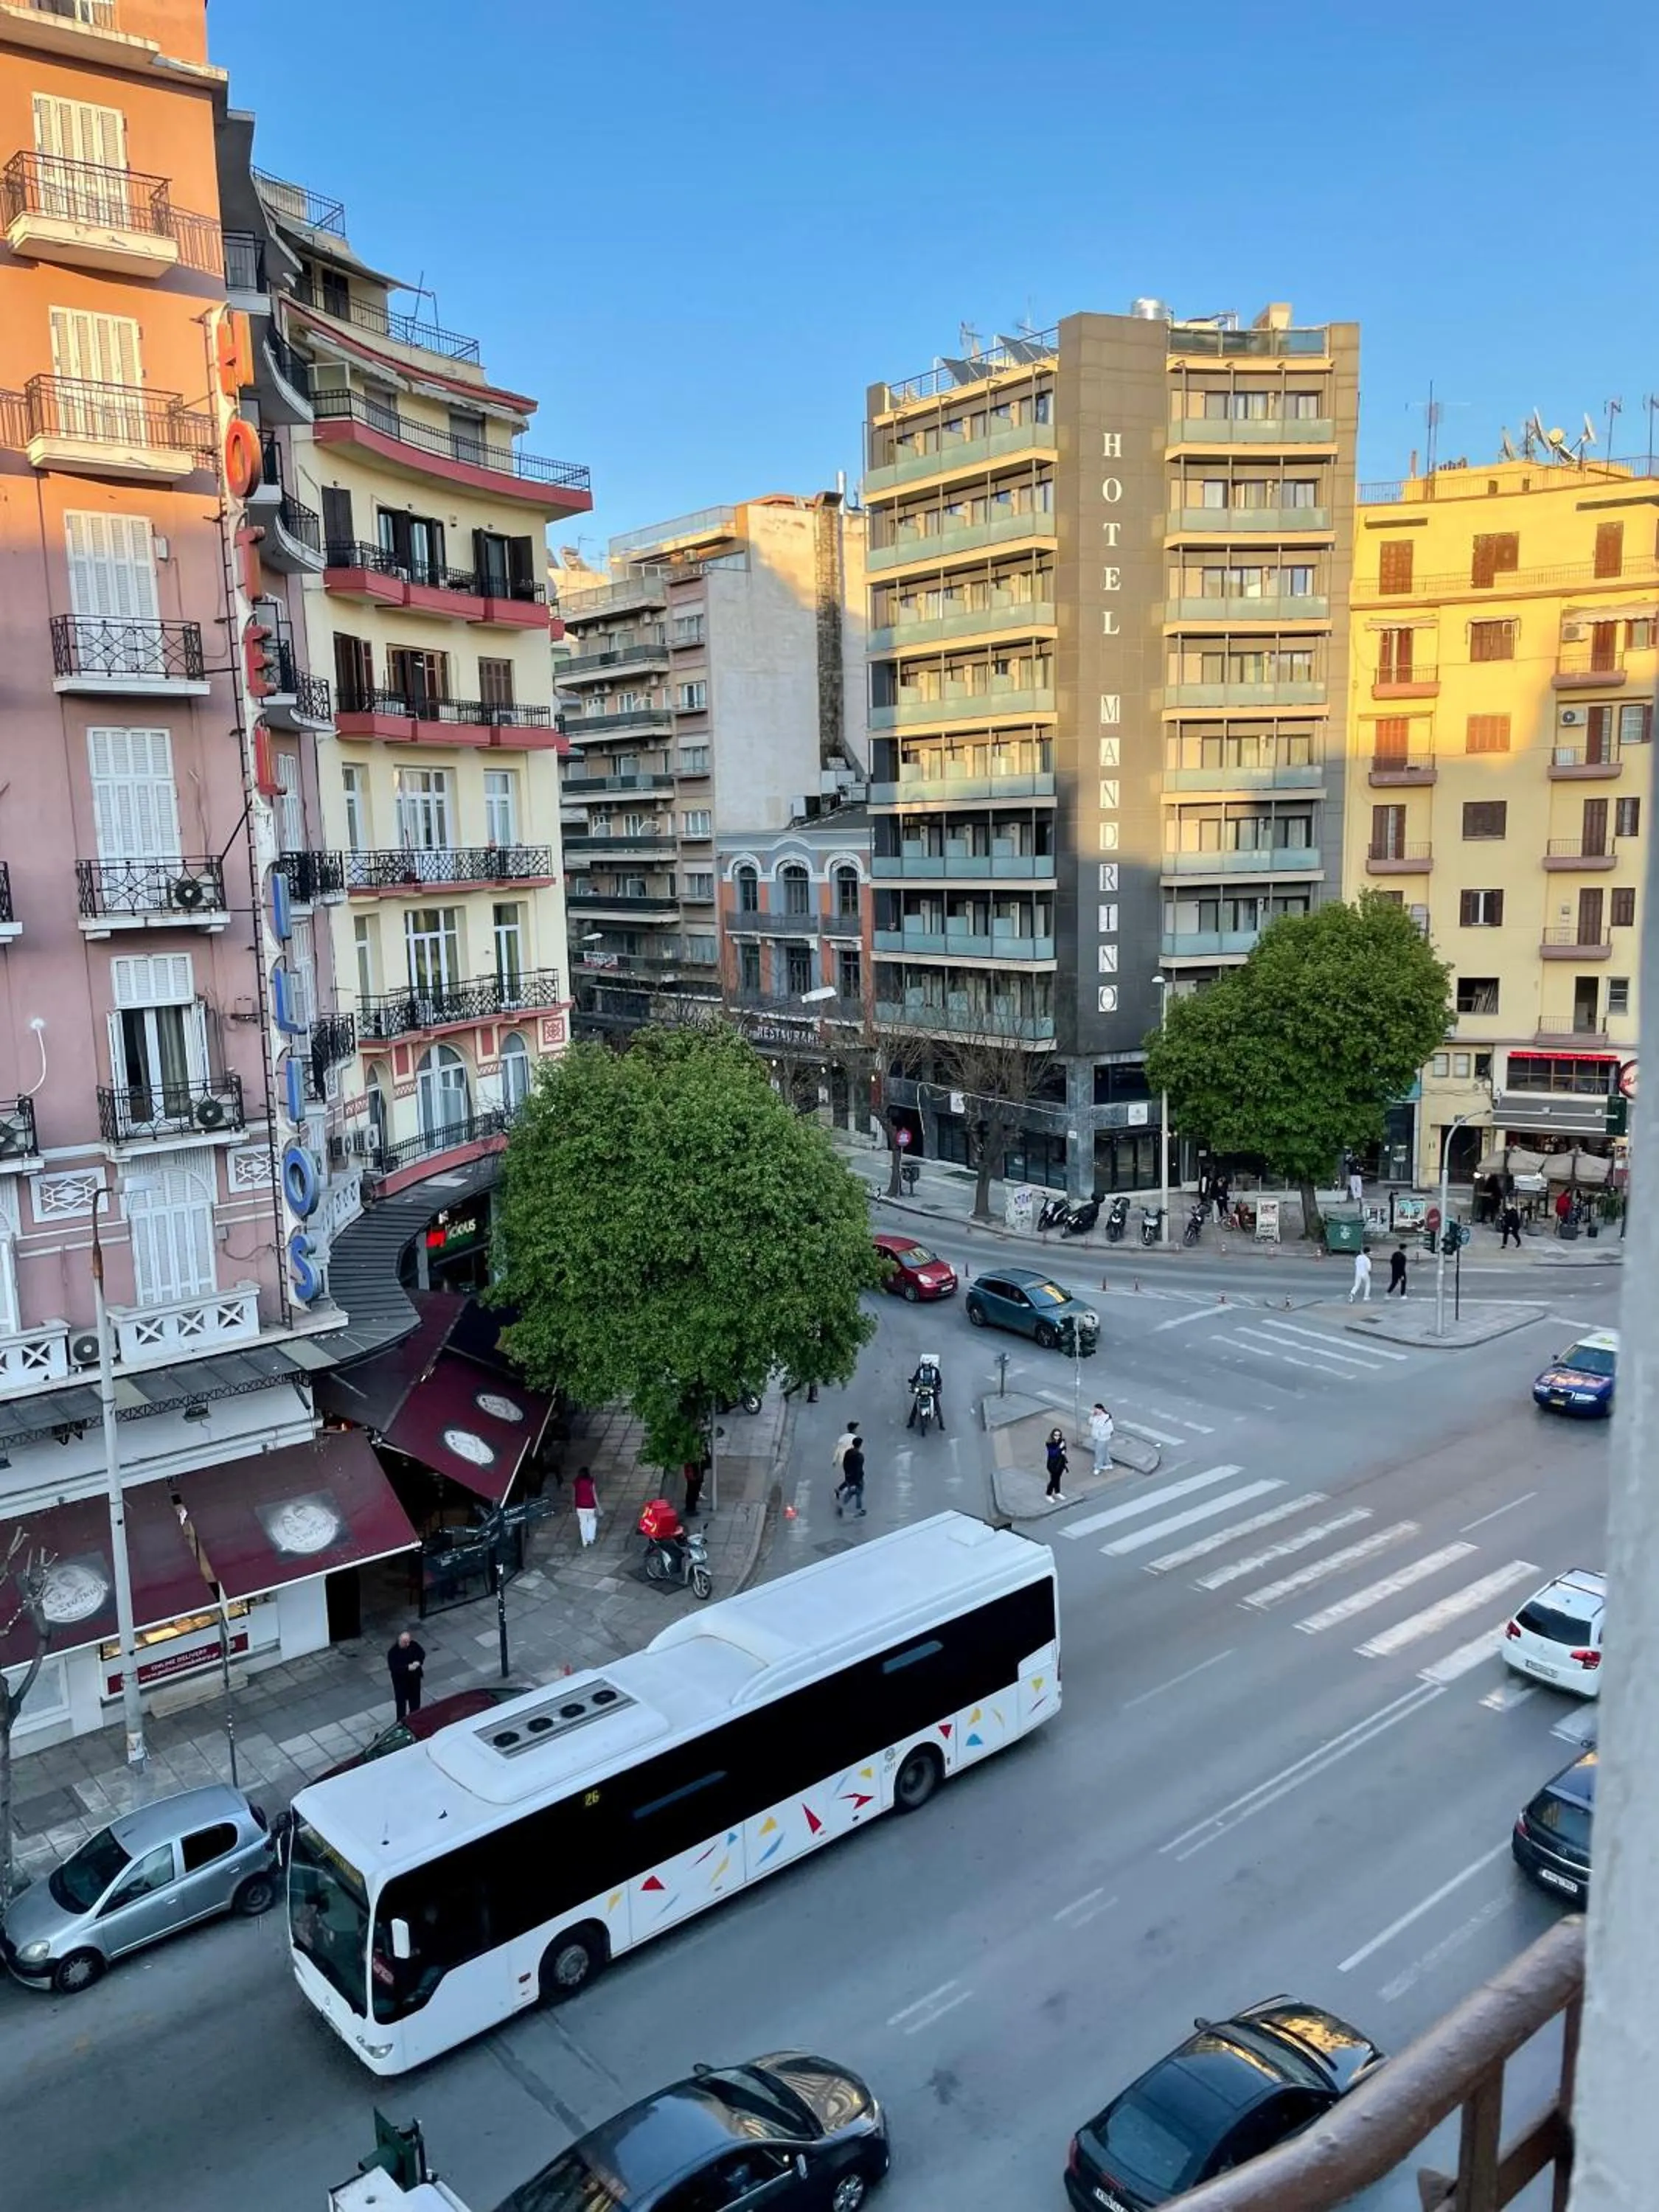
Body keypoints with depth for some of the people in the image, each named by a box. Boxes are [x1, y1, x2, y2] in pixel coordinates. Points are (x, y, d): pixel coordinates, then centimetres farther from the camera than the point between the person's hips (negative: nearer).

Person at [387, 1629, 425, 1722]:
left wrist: (419, 1662, -20)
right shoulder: (393, 1652, -24)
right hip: (400, 1680, -5)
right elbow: (393, 1667, -28)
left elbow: (422, 1654, 0)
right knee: (401, 1701, 7)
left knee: (415, 1700, 21)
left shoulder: (414, 1645, -12)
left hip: (414, 1678, 5)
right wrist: (407, 1668, -35)